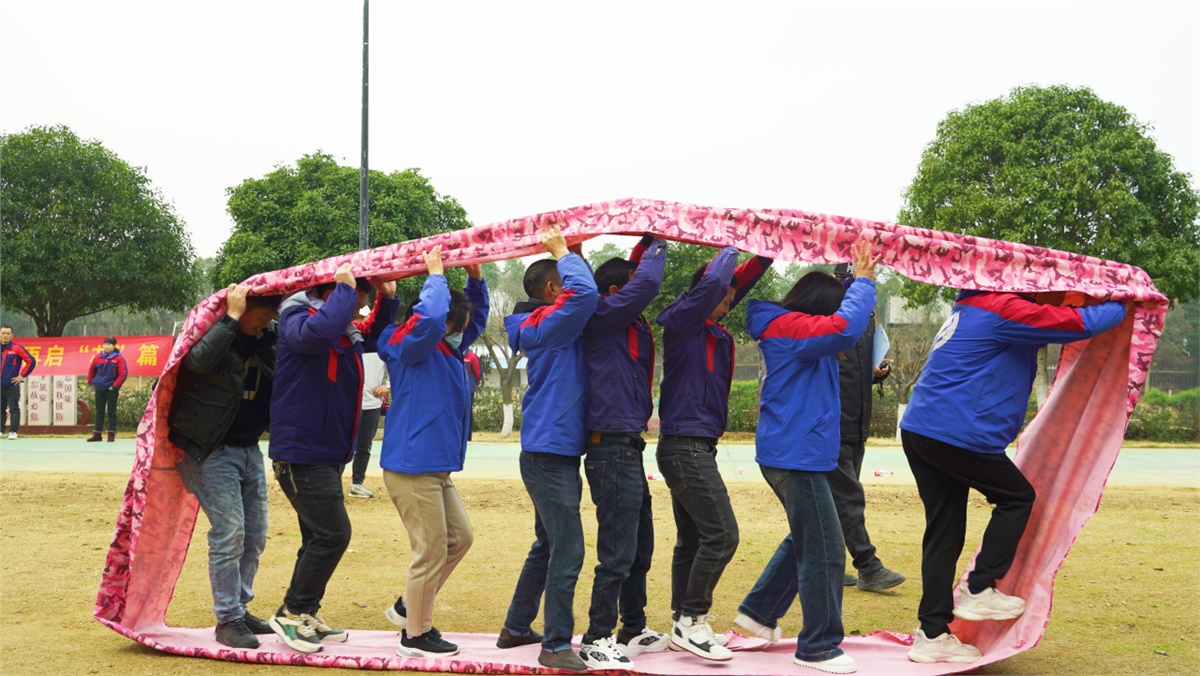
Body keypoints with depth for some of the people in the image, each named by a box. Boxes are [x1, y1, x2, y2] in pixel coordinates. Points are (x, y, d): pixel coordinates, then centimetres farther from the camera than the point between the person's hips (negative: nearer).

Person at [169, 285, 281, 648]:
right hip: (212, 451, -7)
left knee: (255, 535, 11)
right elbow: (199, 360, -36)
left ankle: (240, 608, 25)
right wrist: (231, 317, -30)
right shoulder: (215, 330, -14)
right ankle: (227, 621, 1)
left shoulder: (268, 337, 5)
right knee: (228, 533, -10)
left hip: (249, 448, 7)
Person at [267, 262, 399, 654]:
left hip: (328, 454, 9)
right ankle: (292, 613, 1)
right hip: (301, 452, -9)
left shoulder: (348, 330, 11)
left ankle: (306, 616, 25)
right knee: (332, 534, -12)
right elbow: (320, 331, -38)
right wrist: (345, 288, -26)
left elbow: (375, 336, 31)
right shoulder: (298, 319, -14)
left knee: (321, 538, 14)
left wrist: (387, 299, 13)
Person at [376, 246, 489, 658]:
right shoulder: (410, 347, -12)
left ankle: (409, 607, 28)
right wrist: (435, 275, -18)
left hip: (436, 468, 10)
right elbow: (430, 318, -33)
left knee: (459, 538, 16)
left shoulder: (448, 350, 14)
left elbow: (477, 317, 27)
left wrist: (475, 278, 11)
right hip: (412, 467, -10)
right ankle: (415, 635, 12)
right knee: (431, 552, -3)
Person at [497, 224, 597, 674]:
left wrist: (568, 253, 9)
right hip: (549, 454, -10)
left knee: (548, 547, 20)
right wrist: (563, 251, -11)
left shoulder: (552, 328, 14)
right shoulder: (545, 326, -13)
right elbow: (584, 293, -26)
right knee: (567, 551, -8)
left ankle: (516, 628, 31)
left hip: (556, 454, 10)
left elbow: (585, 296, 20)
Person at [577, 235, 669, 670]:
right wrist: (657, 246, -7)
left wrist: (649, 243, 8)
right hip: (612, 450, -10)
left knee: (640, 548, 19)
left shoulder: (630, 324, 12)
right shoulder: (601, 318, -13)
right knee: (617, 554, -4)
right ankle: (596, 642, 6)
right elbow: (647, 283, -24)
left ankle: (634, 630, 32)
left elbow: (640, 278, 23)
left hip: (629, 449, 10)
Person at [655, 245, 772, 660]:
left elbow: (739, 281, 23)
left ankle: (684, 623, 20)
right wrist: (730, 248, -8)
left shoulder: (711, 329, 14)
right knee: (721, 534, -12)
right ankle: (691, 622, -5)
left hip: (695, 447, 10)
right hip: (685, 444, -10)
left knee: (693, 539, 13)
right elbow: (714, 282, -25)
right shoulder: (682, 321, -10)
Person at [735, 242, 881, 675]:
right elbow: (845, 327, -31)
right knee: (823, 550, -5)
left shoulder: (791, 329, 15)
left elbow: (838, 329, 21)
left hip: (789, 453, 11)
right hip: (796, 455, -11)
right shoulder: (790, 327, -17)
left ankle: (759, 611, 33)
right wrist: (863, 280, -18)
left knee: (805, 539, 24)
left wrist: (861, 278, 8)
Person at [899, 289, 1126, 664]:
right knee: (1018, 497, 11)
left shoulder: (974, 308, 21)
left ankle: (932, 635, 11)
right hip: (957, 433, -9)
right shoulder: (1003, 309, -9)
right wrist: (1121, 305, 11)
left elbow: (1045, 321, 34)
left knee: (943, 531, 10)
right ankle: (978, 590, 9)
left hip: (919, 431, 9)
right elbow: (1081, 323, -9)